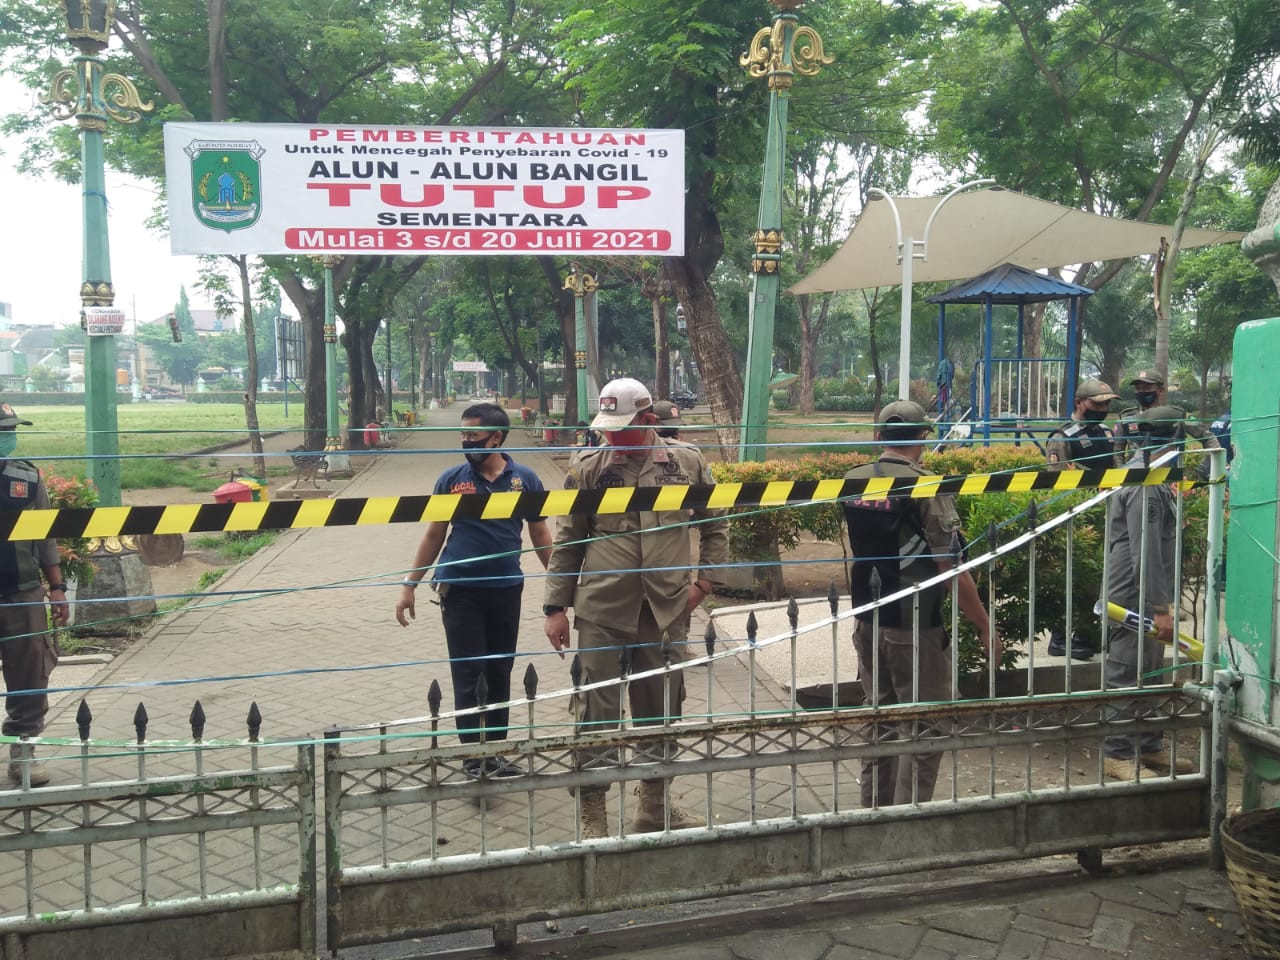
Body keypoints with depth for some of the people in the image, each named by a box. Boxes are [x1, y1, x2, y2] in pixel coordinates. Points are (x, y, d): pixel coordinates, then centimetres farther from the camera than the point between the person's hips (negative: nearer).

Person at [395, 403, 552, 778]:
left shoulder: (524, 479, -2)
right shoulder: (452, 479, -2)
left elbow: (540, 535, 5)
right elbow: (433, 536, 5)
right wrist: (410, 585, 3)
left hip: (507, 589, 1)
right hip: (460, 591, -1)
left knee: (499, 673, 10)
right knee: (467, 675, 1)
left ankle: (495, 752, 22)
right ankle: (472, 757, 11)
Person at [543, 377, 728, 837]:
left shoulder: (687, 461, 1)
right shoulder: (587, 466, -2)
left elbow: (715, 525, 13)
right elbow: (566, 541, 2)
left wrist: (704, 579, 3)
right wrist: (556, 607, 1)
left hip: (668, 610, 2)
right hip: (601, 611, -1)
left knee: (662, 709, 14)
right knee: (597, 712, 4)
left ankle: (655, 806, 32)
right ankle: (592, 813, 19)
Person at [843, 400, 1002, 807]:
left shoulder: (852, 482, 1)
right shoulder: (926, 488, -16)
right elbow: (953, 567, -17)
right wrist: (986, 626, -9)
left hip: (867, 622, 6)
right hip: (915, 626, -6)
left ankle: (874, 810, 27)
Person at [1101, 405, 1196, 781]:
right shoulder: (1145, 485, -20)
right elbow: (1146, 554, -25)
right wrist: (1160, 608, -24)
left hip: (1148, 600, 11)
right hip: (1134, 600, -11)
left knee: (1149, 677, 18)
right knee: (1126, 679, -2)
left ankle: (1149, 748, 29)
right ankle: (1117, 756, 7)